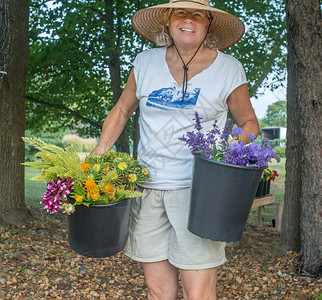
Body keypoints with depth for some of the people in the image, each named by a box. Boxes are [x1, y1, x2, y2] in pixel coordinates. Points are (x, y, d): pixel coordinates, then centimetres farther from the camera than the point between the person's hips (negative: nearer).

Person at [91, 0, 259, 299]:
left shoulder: (228, 69, 1)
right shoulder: (146, 62, 8)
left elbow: (248, 122, 10)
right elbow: (121, 110, 18)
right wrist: (98, 154, 7)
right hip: (147, 185, 3)